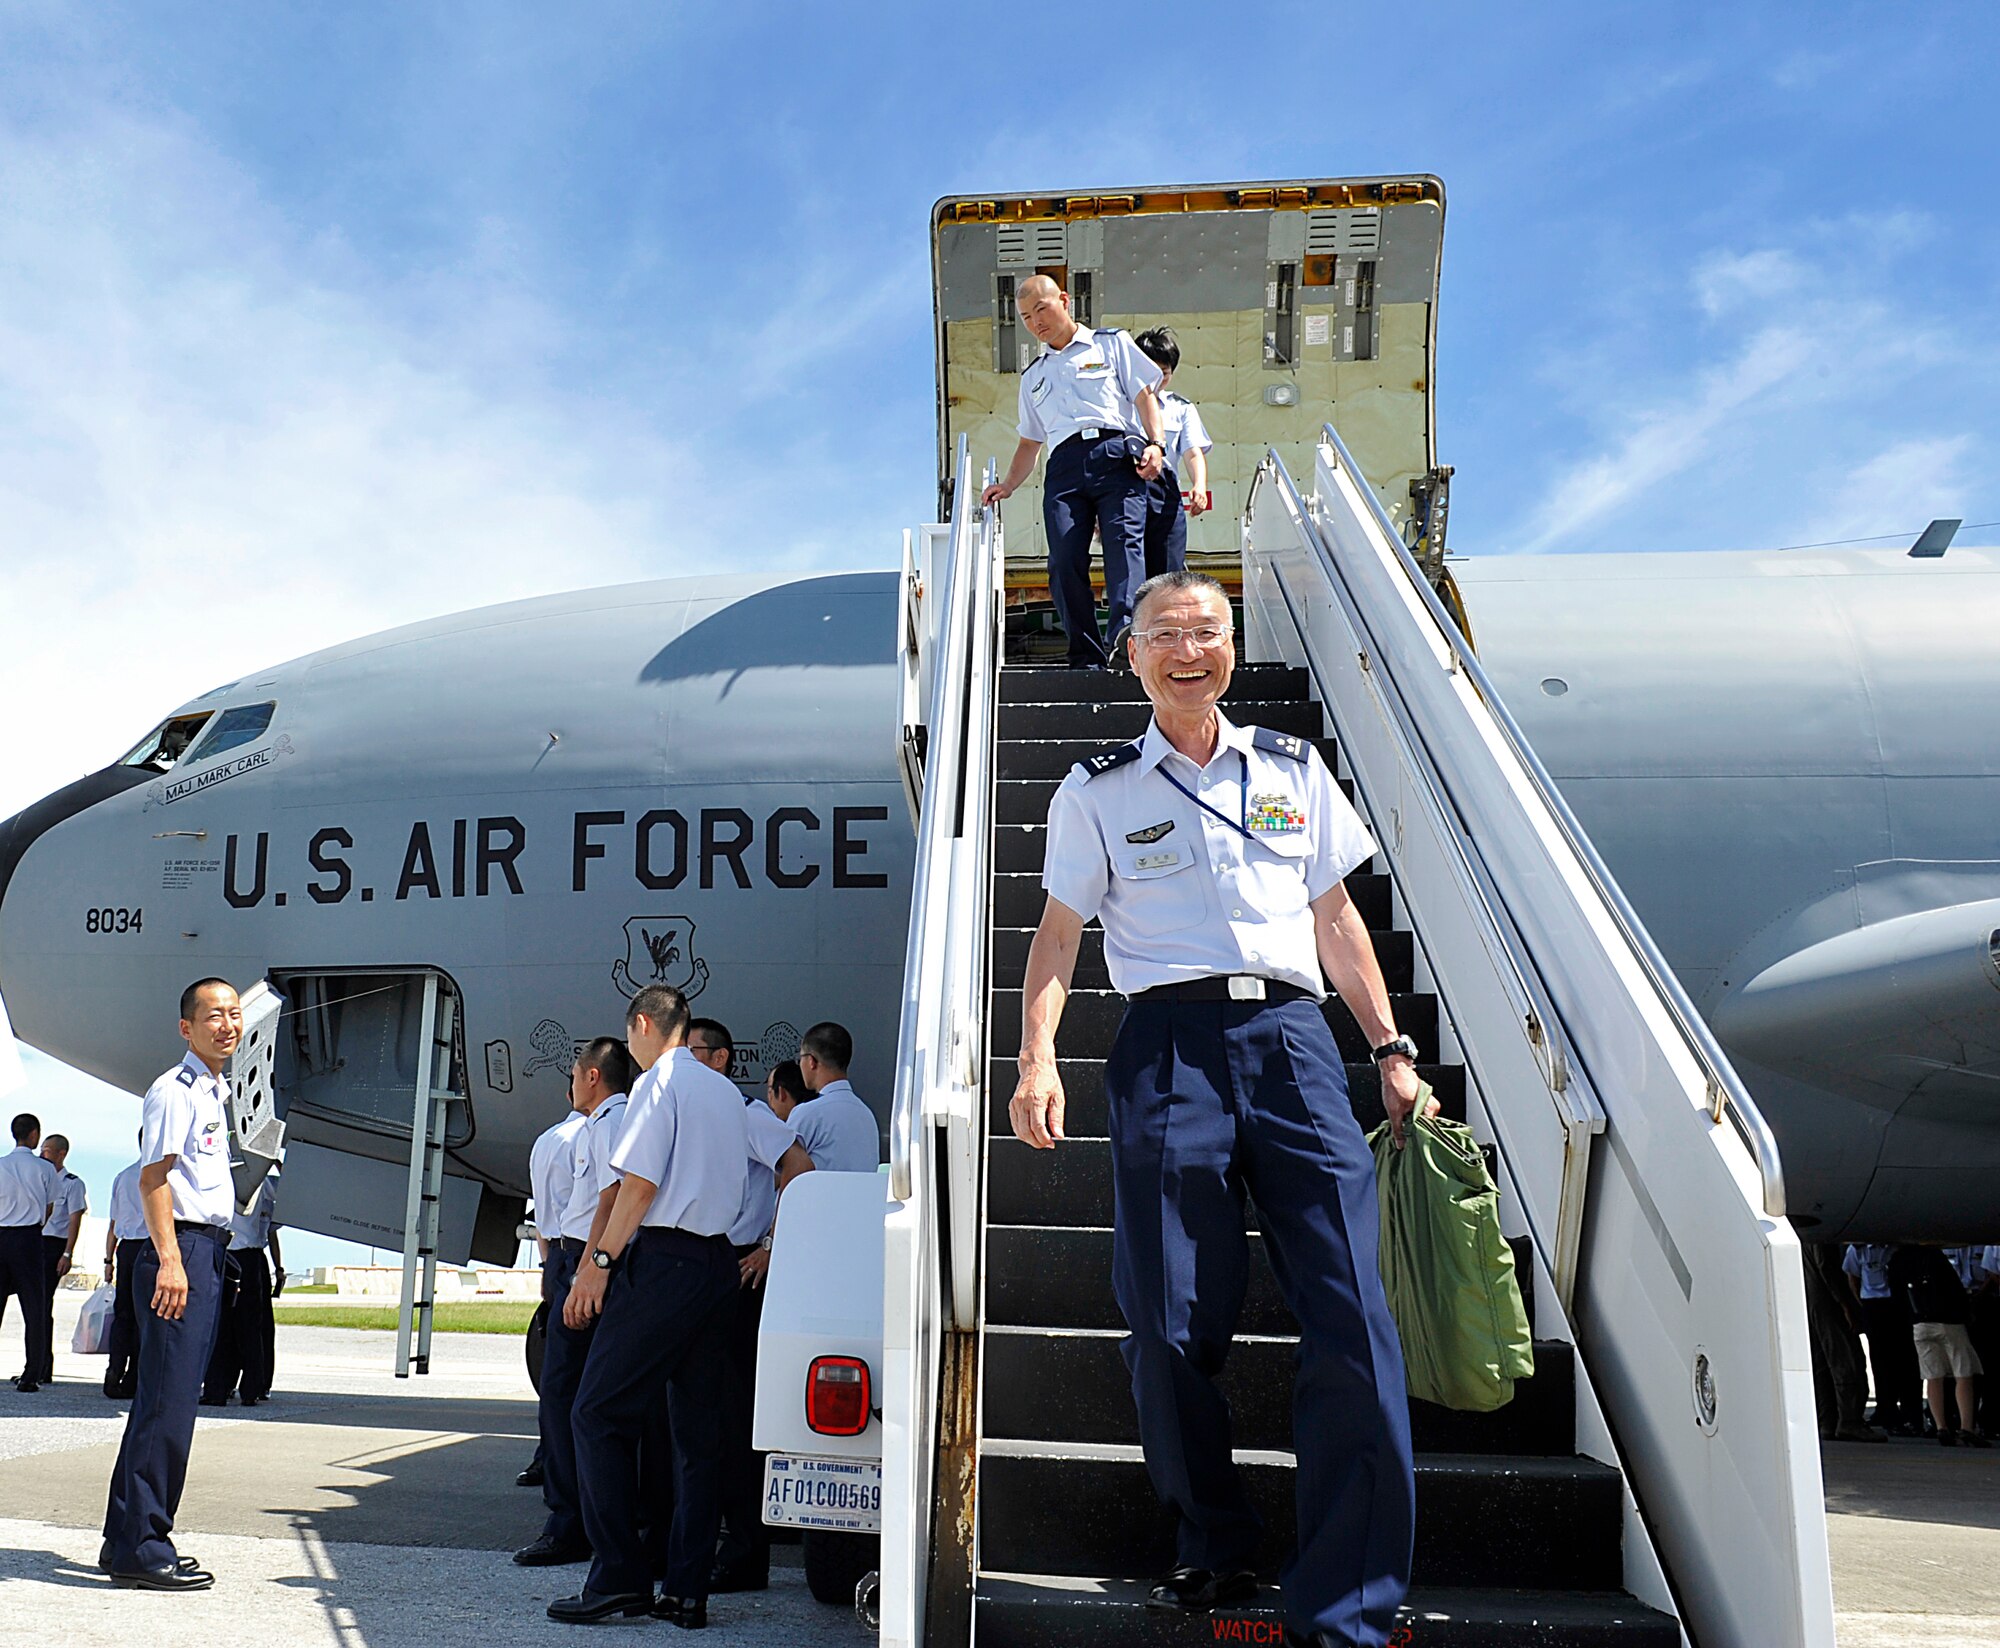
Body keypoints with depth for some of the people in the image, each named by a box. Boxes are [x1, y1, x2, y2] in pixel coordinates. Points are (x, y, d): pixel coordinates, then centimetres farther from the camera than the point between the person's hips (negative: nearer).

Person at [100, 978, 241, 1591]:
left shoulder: (215, 1092, 20)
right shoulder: (174, 1090, -9)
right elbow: (152, 1177, -16)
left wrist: (207, 1259, 20)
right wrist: (169, 1260, -23)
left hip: (208, 1253, 10)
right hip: (181, 1248, -10)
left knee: (167, 1401, 13)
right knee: (167, 1401, -8)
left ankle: (128, 1539, 22)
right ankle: (139, 1547, -2)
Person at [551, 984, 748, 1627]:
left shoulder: (659, 1081, -5)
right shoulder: (728, 1092, 18)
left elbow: (639, 1184, -12)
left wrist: (599, 1262, -11)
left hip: (661, 1262, -8)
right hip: (717, 1264, 8)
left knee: (599, 1413, -1)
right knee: (697, 1427, 8)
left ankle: (619, 1577, -3)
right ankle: (688, 1591, 9)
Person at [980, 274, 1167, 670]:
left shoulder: (1111, 344, 21)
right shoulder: (1033, 376, 32)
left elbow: (1145, 396, 11)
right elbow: (1030, 441, 34)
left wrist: (1155, 444, -5)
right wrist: (1008, 485, 19)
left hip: (1115, 452, -3)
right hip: (1065, 463, 3)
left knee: (1124, 540, -25)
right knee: (1065, 559, -15)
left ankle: (1126, 631, -43)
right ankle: (1086, 657, -13)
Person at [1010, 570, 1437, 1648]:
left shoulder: (1294, 769, 19)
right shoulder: (1099, 791, 12)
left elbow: (1336, 917, 21)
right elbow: (1059, 931, 10)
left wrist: (1389, 1047, 15)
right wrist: (1037, 1059, -3)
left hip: (1290, 1036, 2)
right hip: (1170, 1044, -1)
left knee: (1354, 1324, -7)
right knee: (1174, 1325, -2)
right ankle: (1213, 1553, 20)